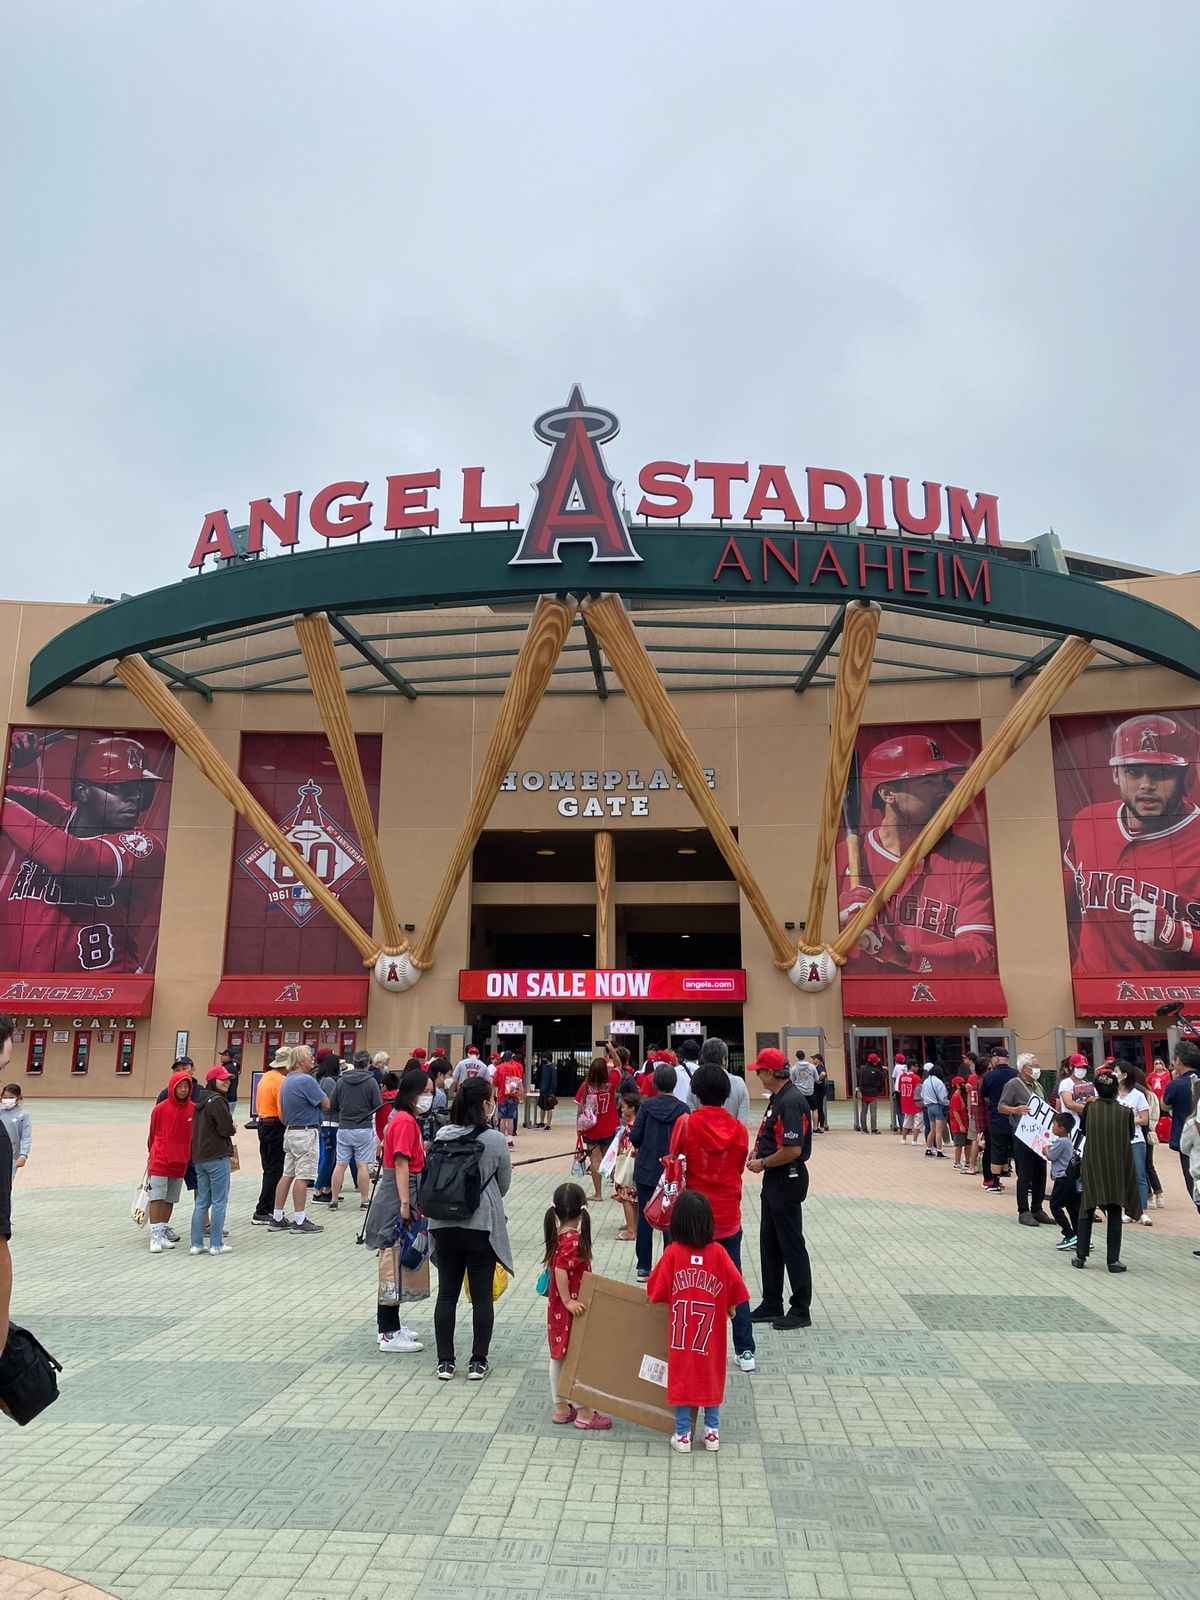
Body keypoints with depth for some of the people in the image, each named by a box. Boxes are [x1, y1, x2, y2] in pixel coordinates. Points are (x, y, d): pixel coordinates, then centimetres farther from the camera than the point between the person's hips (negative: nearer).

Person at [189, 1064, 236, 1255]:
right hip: (217, 1157, -8)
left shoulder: (201, 1101, 13)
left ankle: (196, 1244, 15)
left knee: (201, 1202, 13)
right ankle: (216, 1245, 2)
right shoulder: (217, 1101, -14)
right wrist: (233, 1130, 5)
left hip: (199, 1157, 8)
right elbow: (227, 1128, -18)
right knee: (219, 1202, 0)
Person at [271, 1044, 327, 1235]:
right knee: (303, 1176, -4)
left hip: (289, 1131, 9)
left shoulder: (287, 1080, 13)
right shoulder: (306, 1080, -17)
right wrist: (319, 1099, 5)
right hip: (305, 1132, -9)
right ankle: (299, 1221, 0)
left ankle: (277, 1219, 16)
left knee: (287, 1175, 12)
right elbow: (325, 1104, -13)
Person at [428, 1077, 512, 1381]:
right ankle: (478, 1362, 14)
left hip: (444, 1224, 3)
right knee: (481, 1295, 8)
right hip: (482, 1224, -3)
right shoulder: (496, 1140, -12)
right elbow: (504, 1183, 2)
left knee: (447, 1293, 12)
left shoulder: (442, 1136, -4)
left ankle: (445, 1362, 18)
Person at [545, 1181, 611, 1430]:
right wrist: (568, 1301, -25)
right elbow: (560, 1271, -30)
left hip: (557, 1307, 9)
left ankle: (560, 1408, 27)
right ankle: (584, 1414, 11)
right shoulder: (573, 1239, -22)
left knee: (559, 1357, 15)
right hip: (570, 1310, -9)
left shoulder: (558, 1235, 4)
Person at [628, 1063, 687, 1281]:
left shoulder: (646, 1106, -7)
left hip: (646, 1169, 0)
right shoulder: (682, 1109, -9)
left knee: (645, 1217, 9)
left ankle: (643, 1267, 12)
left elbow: (635, 1136, -8)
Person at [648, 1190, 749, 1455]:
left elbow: (656, 1291, -8)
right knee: (711, 1377, 17)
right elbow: (736, 1285, -8)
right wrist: (730, 1307, 10)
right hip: (711, 1331, 1)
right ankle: (712, 1432, 25)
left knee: (681, 1378, 12)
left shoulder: (673, 1252, -13)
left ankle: (683, 1435, 19)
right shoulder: (718, 1252, -11)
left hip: (682, 1332, -1)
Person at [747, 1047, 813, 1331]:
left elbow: (793, 1150, -27)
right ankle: (772, 1304, 27)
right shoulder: (776, 1099, 9)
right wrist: (756, 1153, 5)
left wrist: (763, 1163, -15)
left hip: (788, 1180, -10)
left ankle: (801, 1310, 12)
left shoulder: (791, 1102, -22)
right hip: (774, 1179, 10)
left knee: (791, 1245, 1)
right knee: (769, 1243, 16)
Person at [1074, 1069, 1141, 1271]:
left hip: (1092, 1167, 1)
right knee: (1114, 1215, 8)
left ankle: (1081, 1256, 15)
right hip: (1118, 1168, -1)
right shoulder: (1125, 1112, -11)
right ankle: (1113, 1260, 9)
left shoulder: (1089, 1108, -10)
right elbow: (1131, 1136, 4)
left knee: (1086, 1210, 12)